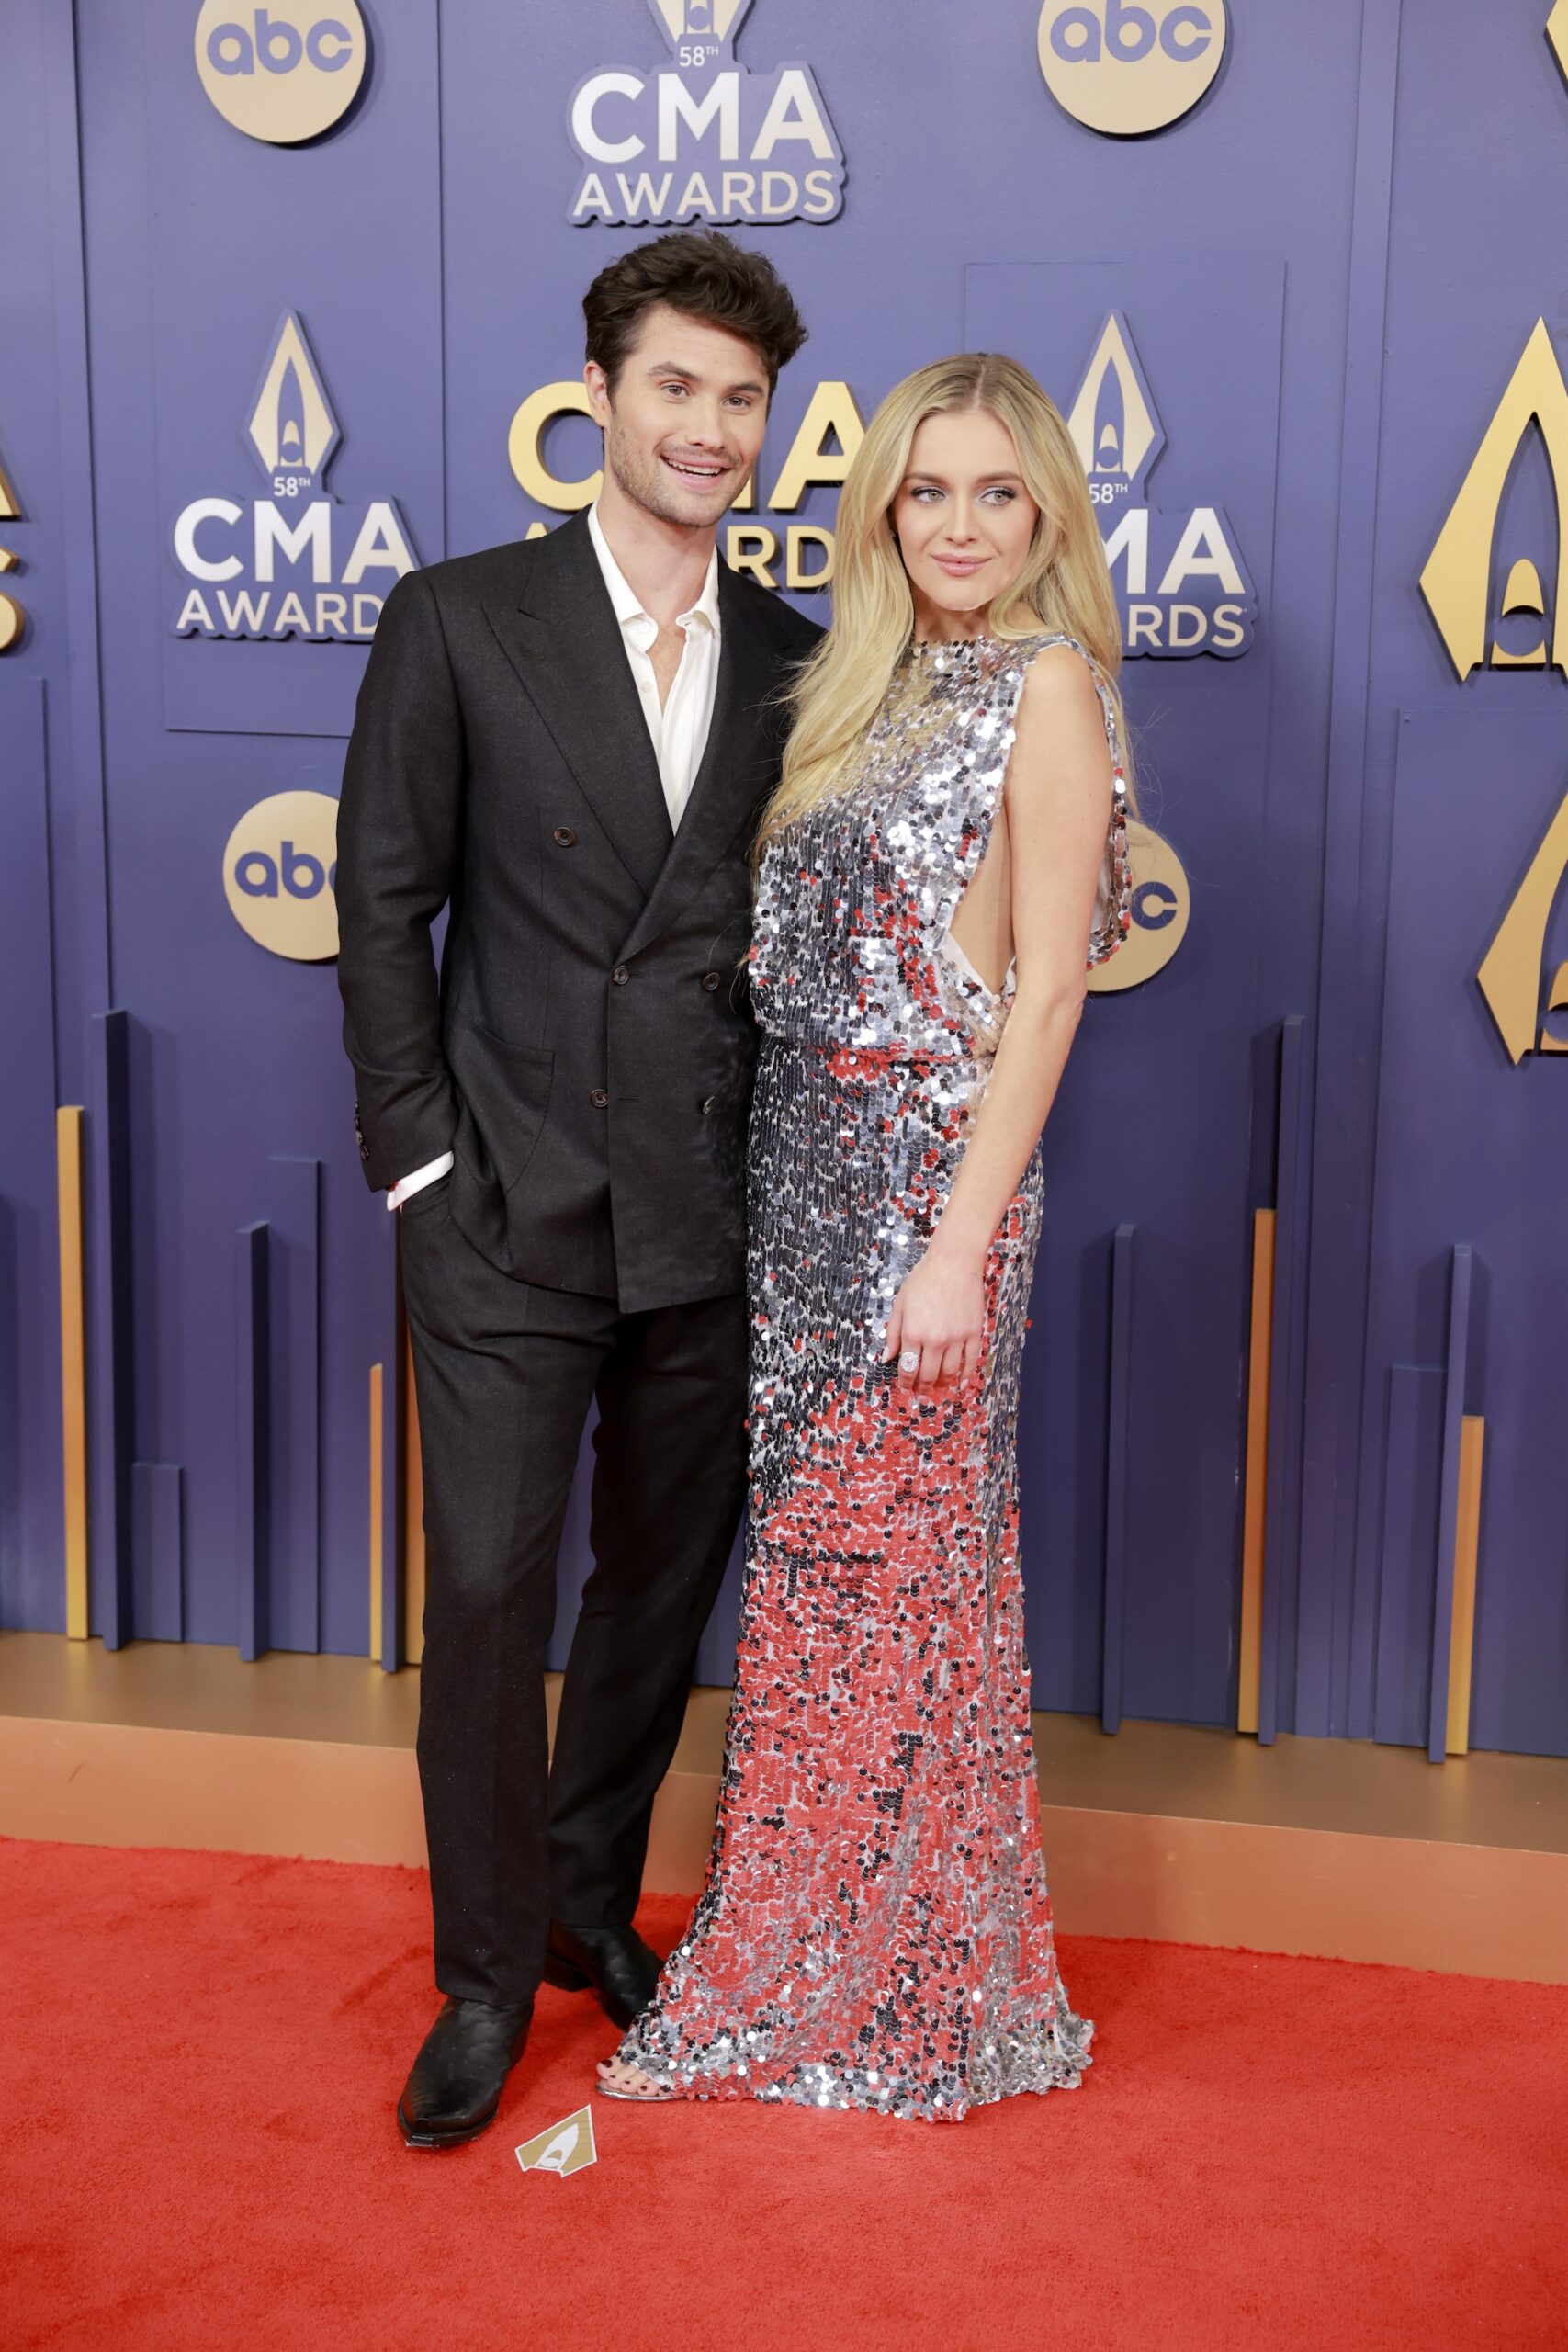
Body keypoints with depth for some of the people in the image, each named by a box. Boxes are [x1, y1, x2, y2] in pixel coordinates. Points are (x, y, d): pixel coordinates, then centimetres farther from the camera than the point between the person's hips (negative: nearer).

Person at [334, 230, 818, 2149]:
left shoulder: (792, 661, 8)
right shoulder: (459, 621, -1)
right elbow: (384, 912, -2)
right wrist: (423, 1167, -7)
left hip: (712, 1215, 3)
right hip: (512, 1204, -3)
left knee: (663, 1580, 14)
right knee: (488, 1588, 0)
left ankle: (591, 1896, 35)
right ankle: (488, 1974, 19)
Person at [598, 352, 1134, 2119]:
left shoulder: (1045, 687, -8)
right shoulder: (876, 679, 14)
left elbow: (1044, 988, -14)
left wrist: (962, 1243, -18)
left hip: (927, 1170, -7)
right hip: (810, 1163, 7)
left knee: (874, 1569, 3)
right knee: (822, 1559, 14)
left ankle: (842, 1988, 21)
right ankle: (817, 1957, 31)